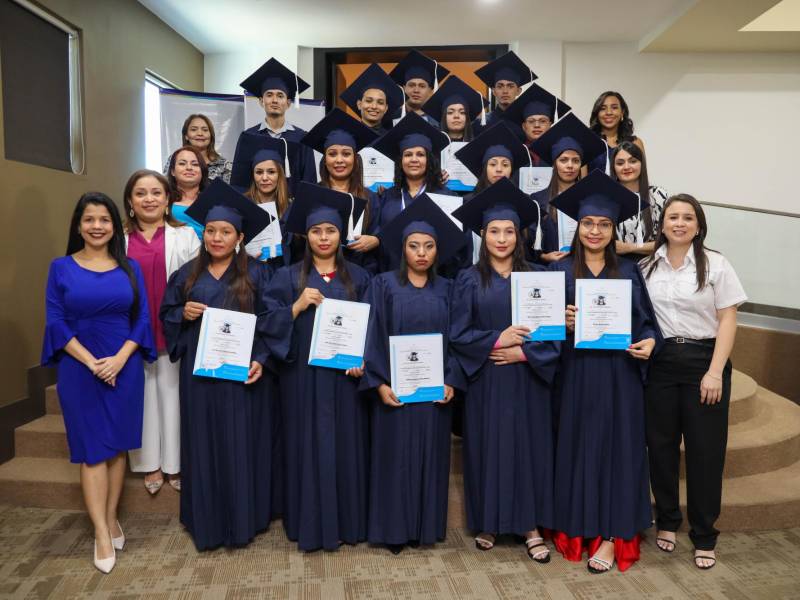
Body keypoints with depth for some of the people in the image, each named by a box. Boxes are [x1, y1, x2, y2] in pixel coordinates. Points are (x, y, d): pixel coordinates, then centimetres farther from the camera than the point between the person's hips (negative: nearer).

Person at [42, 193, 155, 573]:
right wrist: (91, 362, -14)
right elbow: (56, 323, -3)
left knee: (118, 446, 9)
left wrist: (119, 360, -13)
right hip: (80, 370, -1)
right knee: (92, 450, 2)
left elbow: (143, 319, 1)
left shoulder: (130, 268, 5)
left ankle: (112, 518, 23)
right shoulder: (61, 268, 1)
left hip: (125, 368, 2)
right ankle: (101, 533, 7)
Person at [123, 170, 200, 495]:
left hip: (173, 330, -1)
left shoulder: (185, 236, 3)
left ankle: (175, 463, 18)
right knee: (142, 393, 7)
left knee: (172, 392, 5)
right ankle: (149, 462, 20)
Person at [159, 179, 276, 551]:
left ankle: (242, 520, 18)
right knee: (203, 444, 9)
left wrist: (260, 360, -15)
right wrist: (183, 314, -8)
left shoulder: (257, 275, -2)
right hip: (199, 372, 3)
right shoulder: (187, 274, 8)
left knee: (240, 444, 4)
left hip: (241, 372, -3)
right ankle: (205, 520, 23)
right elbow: (166, 314, 14)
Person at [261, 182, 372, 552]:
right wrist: (299, 305, -17)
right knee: (308, 447, 3)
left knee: (346, 446, 7)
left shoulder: (358, 277, 7)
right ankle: (311, 525, 16)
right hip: (303, 376, -1)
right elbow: (269, 324, -3)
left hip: (345, 375, 1)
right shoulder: (288, 277, 4)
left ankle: (347, 522, 21)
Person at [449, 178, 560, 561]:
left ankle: (531, 526, 18)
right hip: (485, 382, 0)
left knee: (530, 448, 5)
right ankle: (488, 523, 21)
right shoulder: (469, 279, 1)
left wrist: (523, 352, -14)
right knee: (488, 448, 5)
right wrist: (497, 339, -15)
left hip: (527, 380, 1)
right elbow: (457, 333, -5)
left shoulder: (537, 277, 3)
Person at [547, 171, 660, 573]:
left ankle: (611, 534, 13)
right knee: (577, 448, 6)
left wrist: (649, 341, -13)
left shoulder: (629, 272, 7)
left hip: (619, 374, 1)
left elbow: (646, 320, 8)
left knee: (617, 447, 2)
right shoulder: (560, 271, 3)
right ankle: (578, 527, 21)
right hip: (576, 374, -1)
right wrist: (563, 323, -18)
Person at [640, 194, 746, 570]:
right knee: (660, 445, 9)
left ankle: (704, 536, 18)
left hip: (703, 361, -2)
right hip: (658, 362, 2)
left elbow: (727, 320, -5)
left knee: (705, 450, 3)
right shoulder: (647, 266, 5)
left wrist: (715, 372, -12)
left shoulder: (715, 264, -1)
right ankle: (667, 521, 27)